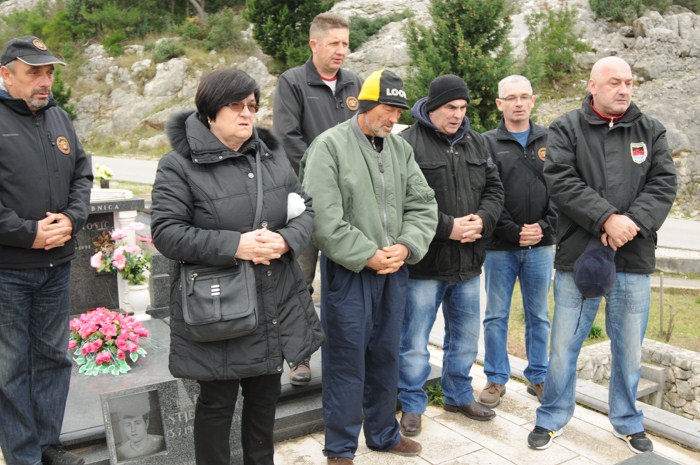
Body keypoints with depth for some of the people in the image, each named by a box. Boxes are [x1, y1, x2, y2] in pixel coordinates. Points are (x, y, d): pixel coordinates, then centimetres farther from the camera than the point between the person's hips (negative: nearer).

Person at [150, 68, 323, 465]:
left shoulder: (273, 154, 8)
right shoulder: (180, 165, -10)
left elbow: (306, 210, 9)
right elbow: (166, 232, -15)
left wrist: (286, 239, -14)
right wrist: (234, 245, -23)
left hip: (276, 306, 6)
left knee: (266, 394, 20)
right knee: (218, 401, 10)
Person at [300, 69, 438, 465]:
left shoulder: (401, 148, 8)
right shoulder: (330, 147, -10)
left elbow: (423, 205, 7)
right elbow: (324, 220, -17)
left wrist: (406, 246, -9)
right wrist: (369, 256, -15)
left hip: (394, 271, 6)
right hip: (349, 272, -6)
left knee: (386, 358, 17)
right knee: (347, 362, 4)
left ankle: (383, 433, 36)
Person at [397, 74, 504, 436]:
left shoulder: (475, 142, 11)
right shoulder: (408, 143, -12)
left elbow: (494, 187, 12)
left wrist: (482, 220, -8)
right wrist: (448, 227, -20)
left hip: (468, 261, 7)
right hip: (425, 261, -6)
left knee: (465, 335, 20)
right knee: (414, 341, 5)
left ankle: (459, 395, 39)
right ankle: (412, 404, 24)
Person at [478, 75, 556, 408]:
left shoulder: (550, 141, 8)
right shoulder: (487, 143, 1)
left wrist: (544, 227, -8)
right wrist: (513, 231, -13)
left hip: (541, 245, 2)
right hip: (500, 246, -2)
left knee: (538, 316, 12)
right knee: (496, 316, 6)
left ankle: (538, 377, 26)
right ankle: (496, 378, 20)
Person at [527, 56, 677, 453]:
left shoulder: (651, 131, 10)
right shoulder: (566, 129, 1)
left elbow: (664, 183, 0)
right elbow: (562, 182, -11)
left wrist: (633, 221, -16)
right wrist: (608, 218, -20)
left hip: (634, 259, 3)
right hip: (578, 256, -2)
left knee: (629, 349, 13)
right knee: (564, 345, 6)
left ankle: (628, 423, 33)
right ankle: (552, 418, 24)